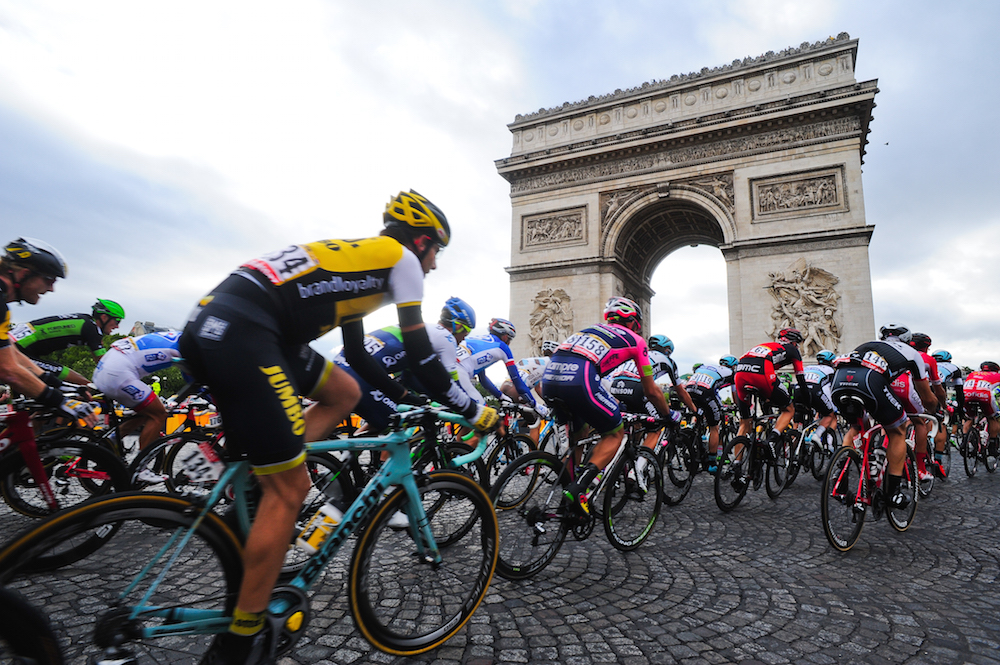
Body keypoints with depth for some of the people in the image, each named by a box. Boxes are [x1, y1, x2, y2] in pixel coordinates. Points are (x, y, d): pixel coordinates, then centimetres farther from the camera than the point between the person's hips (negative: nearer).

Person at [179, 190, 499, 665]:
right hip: (238, 336, -10)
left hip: (211, 324, 10)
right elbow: (419, 354, 1)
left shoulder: (358, 257, 29)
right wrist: (473, 411, 11)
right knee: (289, 490, -2)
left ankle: (257, 487, 13)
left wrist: (404, 398, 41)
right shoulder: (400, 257, 6)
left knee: (345, 395, 21)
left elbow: (357, 355, 35)